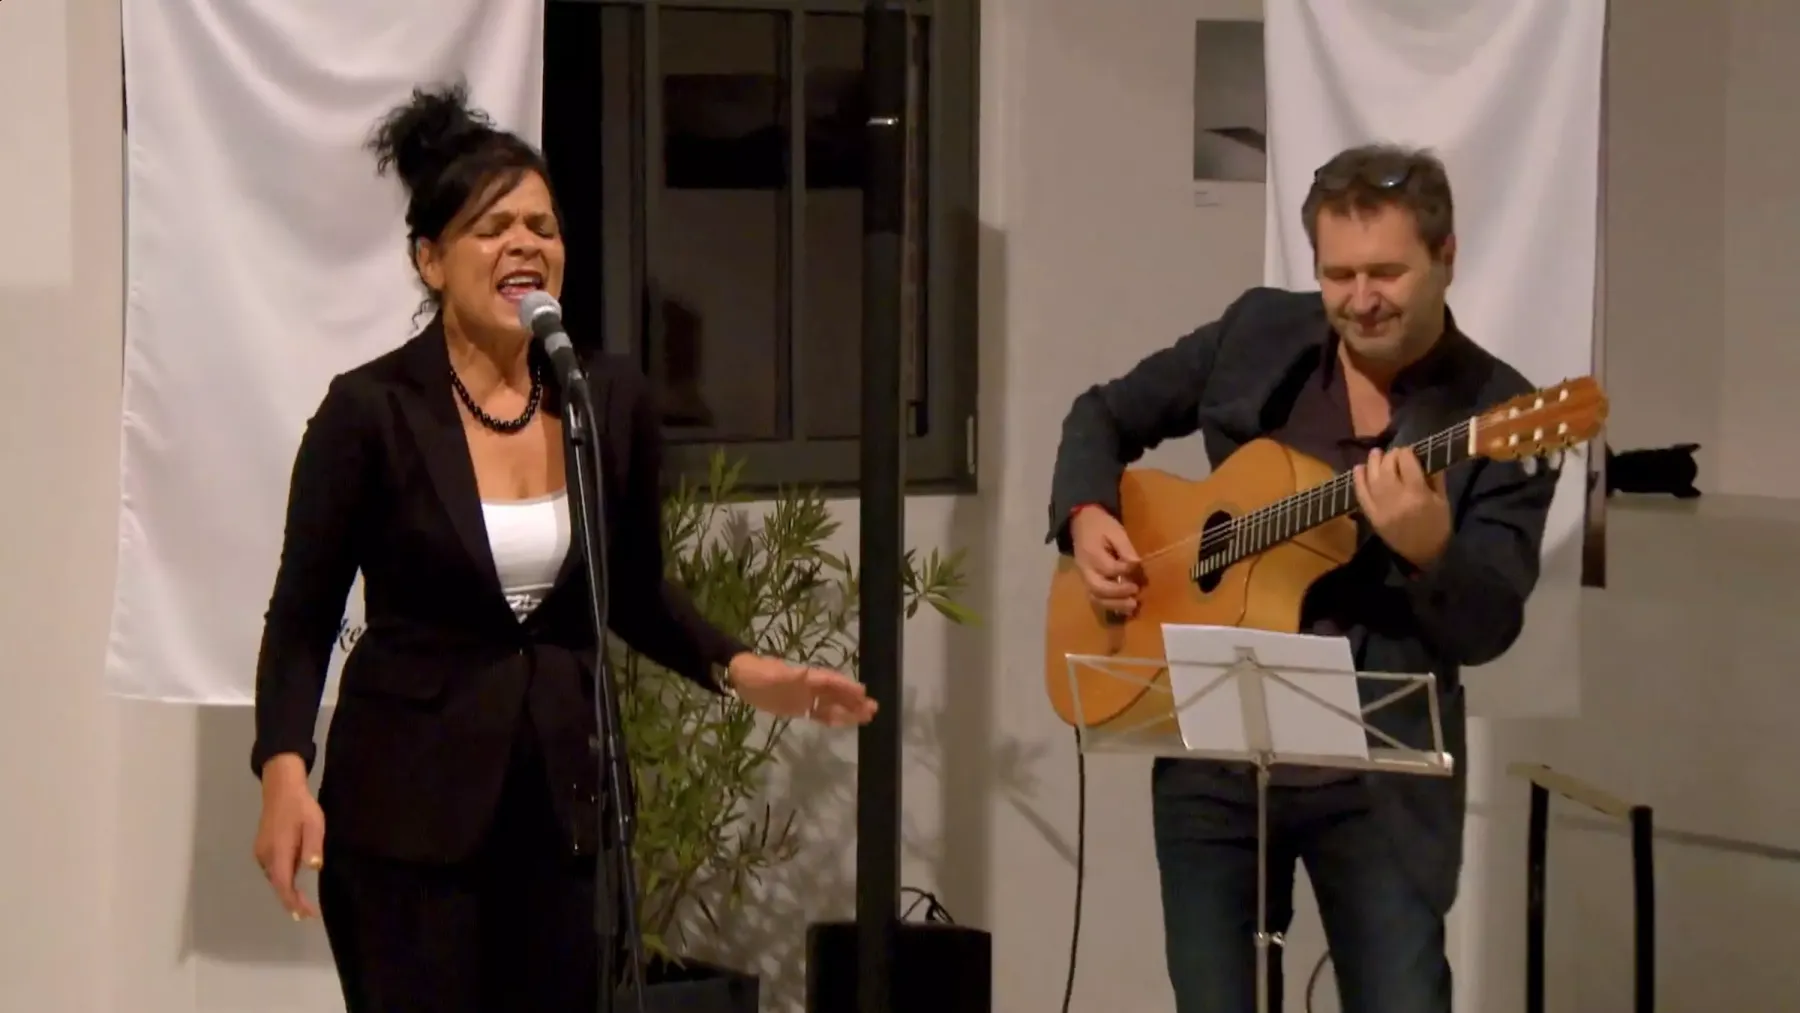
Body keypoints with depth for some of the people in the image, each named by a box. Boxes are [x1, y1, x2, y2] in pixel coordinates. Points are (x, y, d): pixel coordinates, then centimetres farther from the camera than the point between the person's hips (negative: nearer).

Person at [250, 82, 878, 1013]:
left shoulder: (612, 399, 1)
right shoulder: (371, 410, -10)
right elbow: (302, 616, -5)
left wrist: (741, 671, -3)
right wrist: (285, 773, -19)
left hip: (563, 805, 4)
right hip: (407, 811, -4)